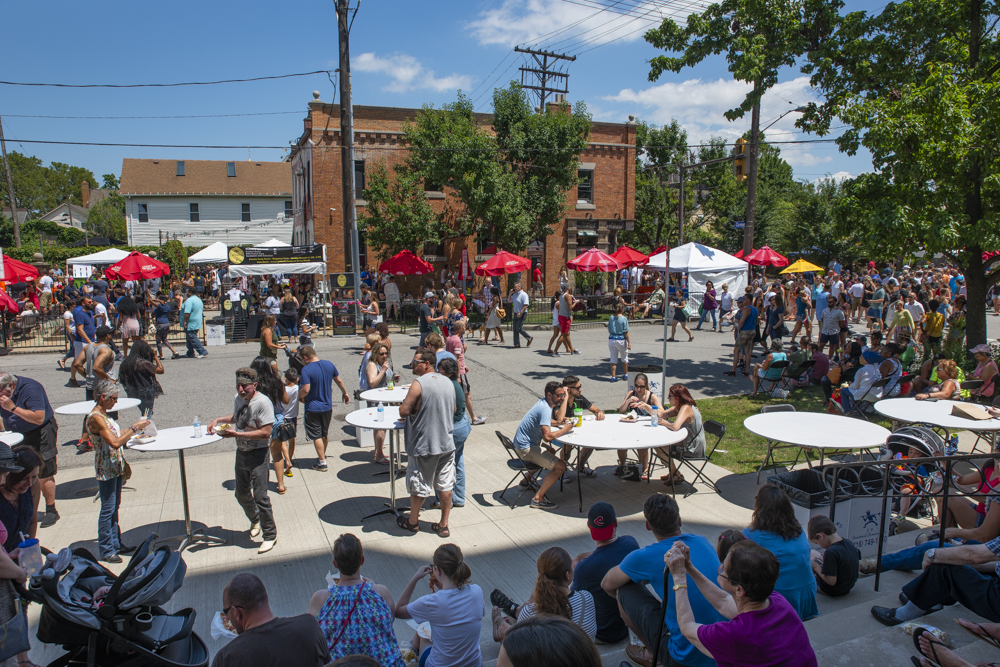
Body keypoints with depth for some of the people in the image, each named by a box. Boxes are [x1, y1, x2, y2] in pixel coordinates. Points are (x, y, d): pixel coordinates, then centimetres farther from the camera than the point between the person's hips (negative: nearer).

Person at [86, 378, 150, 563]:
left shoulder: (104, 415, 9)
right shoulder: (96, 418, -20)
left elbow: (116, 436, 17)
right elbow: (115, 442, -27)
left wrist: (134, 428, 9)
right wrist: (134, 428, -22)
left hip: (115, 468, 10)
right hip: (106, 469, -10)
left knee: (115, 507, 17)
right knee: (108, 509, 0)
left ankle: (116, 544, 27)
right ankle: (106, 550, 10)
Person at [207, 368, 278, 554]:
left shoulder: (263, 402, -20)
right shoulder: (238, 398, 5)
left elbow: (265, 433, -24)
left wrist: (237, 434, -25)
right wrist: (218, 420, 9)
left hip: (258, 454, -8)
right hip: (241, 453, 8)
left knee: (260, 496, -8)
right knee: (241, 494, 19)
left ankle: (270, 535, 7)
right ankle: (255, 520, 46)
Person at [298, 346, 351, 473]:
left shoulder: (306, 370, -21)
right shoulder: (329, 364, -2)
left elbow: (306, 390, -25)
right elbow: (339, 381, 8)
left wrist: (299, 396, -4)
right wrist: (345, 393, 24)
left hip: (312, 408, -6)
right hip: (327, 406, 6)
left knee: (317, 436, 4)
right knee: (325, 433, 22)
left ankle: (322, 463, 7)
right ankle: (323, 455, 40)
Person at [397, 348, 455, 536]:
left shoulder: (419, 383, -17)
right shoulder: (448, 382, 5)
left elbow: (404, 412, -17)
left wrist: (405, 403, 2)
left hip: (423, 445, -6)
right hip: (447, 443, 6)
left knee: (418, 486, 10)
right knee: (445, 485, 12)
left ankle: (412, 522, 27)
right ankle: (443, 525, 20)